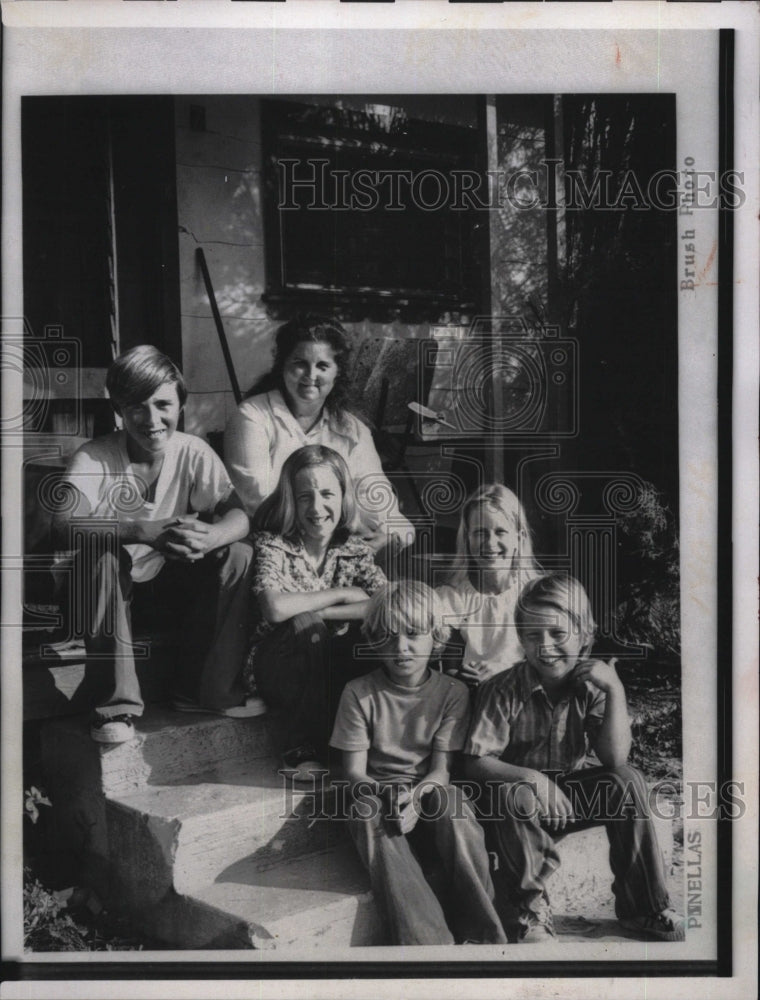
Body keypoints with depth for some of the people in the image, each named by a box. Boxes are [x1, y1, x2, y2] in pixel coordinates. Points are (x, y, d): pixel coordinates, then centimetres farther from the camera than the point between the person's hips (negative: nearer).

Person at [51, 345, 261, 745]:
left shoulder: (193, 452, -11)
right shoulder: (94, 458, -21)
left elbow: (237, 515, -18)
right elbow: (64, 525, -36)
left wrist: (210, 535, -44)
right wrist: (147, 531, -52)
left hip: (169, 570, 3)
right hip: (112, 577, -3)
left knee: (239, 556, -19)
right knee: (101, 556, -35)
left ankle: (208, 687, -6)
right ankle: (119, 700, -25)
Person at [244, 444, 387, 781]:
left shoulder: (355, 551, 0)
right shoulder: (272, 545, -10)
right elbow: (274, 608, -29)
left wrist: (319, 612, -24)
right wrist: (342, 594, -18)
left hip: (330, 669, 3)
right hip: (274, 671, -3)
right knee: (305, 625, -32)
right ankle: (303, 752, -21)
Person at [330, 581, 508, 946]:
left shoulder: (452, 692, 1)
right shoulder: (359, 693, -1)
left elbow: (441, 769, -4)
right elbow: (354, 770, -3)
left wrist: (416, 795, -26)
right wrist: (388, 798, -24)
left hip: (429, 796, 1)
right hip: (376, 792, 0)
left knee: (452, 804, -34)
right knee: (372, 818, -35)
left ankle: (482, 933, -26)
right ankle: (428, 941, -41)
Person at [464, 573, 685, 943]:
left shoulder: (590, 686, -9)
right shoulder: (503, 691, -18)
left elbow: (614, 758, -17)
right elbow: (476, 762, -20)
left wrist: (615, 691, -27)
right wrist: (532, 778, -35)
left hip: (573, 797, 3)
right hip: (520, 806, -3)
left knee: (628, 780, -20)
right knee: (514, 795, -35)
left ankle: (644, 906, -6)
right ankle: (527, 908, -12)